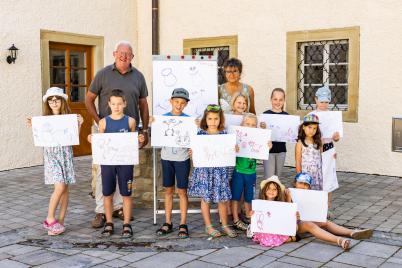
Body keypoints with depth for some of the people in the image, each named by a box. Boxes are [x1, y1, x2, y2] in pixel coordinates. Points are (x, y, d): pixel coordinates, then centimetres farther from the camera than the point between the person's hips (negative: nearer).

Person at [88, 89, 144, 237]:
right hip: (107, 161, 1)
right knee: (107, 193, 8)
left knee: (126, 193, 4)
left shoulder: (130, 121, 1)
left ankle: (127, 224, 16)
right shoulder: (104, 122, 3)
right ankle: (109, 223, 23)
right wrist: (93, 140, -11)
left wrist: (139, 140, -12)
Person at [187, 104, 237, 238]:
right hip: (204, 169, -1)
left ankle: (225, 225, 23)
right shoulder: (200, 133, -1)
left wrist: (234, 149, -12)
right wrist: (192, 153, -18)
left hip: (220, 169, 1)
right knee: (205, 198, 6)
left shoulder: (223, 134, 3)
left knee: (222, 199, 7)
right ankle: (208, 226, 20)